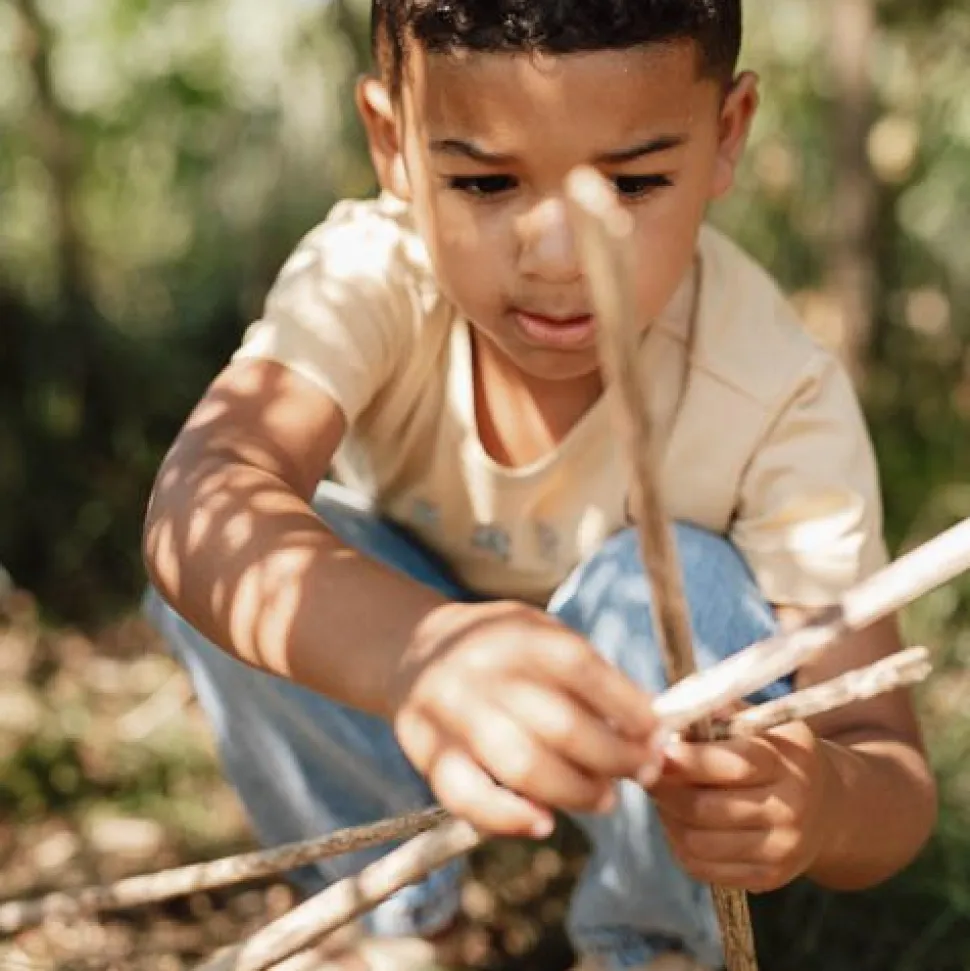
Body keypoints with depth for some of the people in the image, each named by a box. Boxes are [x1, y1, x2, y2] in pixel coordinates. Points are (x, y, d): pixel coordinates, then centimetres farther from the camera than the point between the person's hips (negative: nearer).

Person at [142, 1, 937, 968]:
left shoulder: (783, 402, -29)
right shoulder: (369, 277, -29)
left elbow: (892, 771, -30)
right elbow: (199, 497, -49)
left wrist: (824, 800, -57)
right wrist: (411, 649, -71)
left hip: (650, 702, 0)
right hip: (380, 680, 1)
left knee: (677, 585, -32)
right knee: (225, 560, -27)